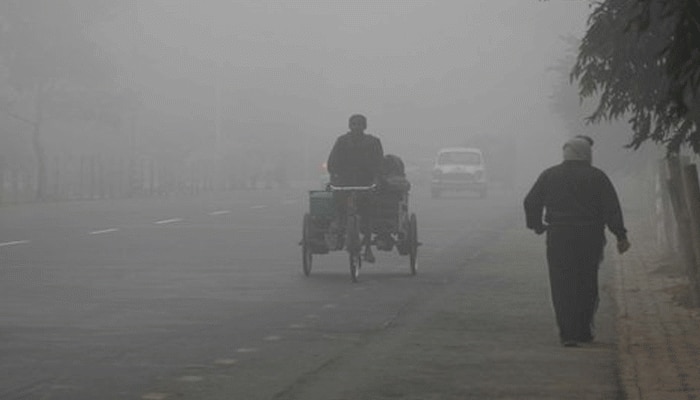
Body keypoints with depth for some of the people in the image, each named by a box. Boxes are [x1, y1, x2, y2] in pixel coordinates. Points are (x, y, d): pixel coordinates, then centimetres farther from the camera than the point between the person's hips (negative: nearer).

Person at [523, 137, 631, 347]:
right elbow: (612, 207, -5)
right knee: (587, 286, 13)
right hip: (590, 237, 0)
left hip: (558, 237, 0)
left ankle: (567, 333, -8)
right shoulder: (597, 177, 1)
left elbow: (531, 202, 7)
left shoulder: (549, 176, 6)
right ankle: (584, 331, 17)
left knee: (562, 288, 1)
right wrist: (621, 235, -5)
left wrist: (536, 224, 20)